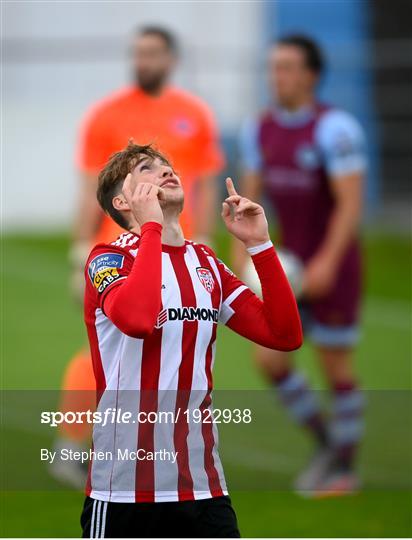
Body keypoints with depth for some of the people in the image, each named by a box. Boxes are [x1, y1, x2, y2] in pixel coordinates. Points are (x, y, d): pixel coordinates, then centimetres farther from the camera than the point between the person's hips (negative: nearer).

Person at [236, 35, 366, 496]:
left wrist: (327, 262, -28)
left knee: (334, 366, 1)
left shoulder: (333, 128, -18)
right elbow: (250, 197, 10)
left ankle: (343, 468, 16)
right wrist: (240, 257, 2)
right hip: (290, 265, 6)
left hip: (333, 268, -6)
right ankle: (325, 443, 18)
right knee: (269, 358, -1)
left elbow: (351, 203, -22)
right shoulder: (260, 129, 2)